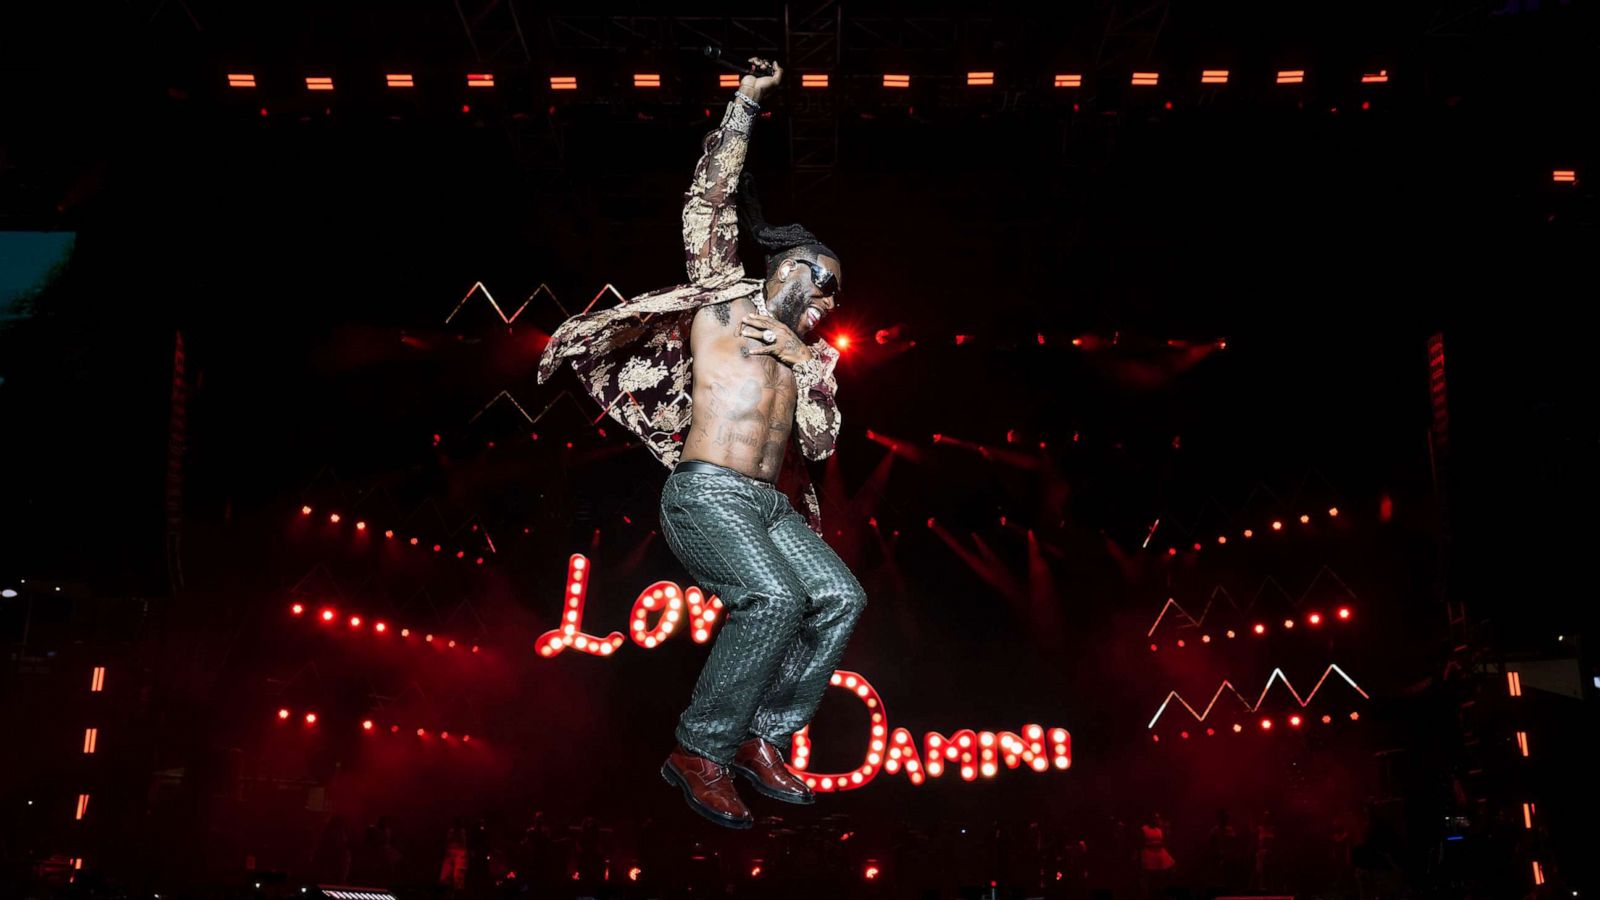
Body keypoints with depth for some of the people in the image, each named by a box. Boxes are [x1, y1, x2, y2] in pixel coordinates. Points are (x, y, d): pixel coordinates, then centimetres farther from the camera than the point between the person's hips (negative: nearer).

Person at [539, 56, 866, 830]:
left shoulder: (807, 354, 24)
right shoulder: (726, 294, 11)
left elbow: (819, 444, 12)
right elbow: (710, 202, 6)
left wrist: (802, 360, 2)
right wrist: (744, 107, 8)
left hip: (768, 506, 7)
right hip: (706, 496, -7)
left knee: (839, 597, -12)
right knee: (774, 599, -27)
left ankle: (762, 739, -2)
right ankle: (700, 753, -16)